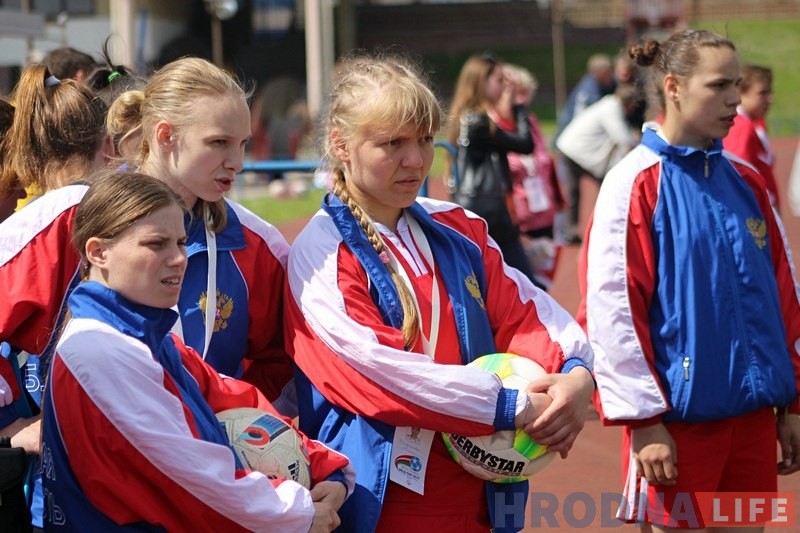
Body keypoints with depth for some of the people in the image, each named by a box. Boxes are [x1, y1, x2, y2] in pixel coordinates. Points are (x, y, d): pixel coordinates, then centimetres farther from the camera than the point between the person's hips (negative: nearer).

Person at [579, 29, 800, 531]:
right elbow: (612, 307, -13)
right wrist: (643, 419, -14)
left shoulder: (746, 183, 9)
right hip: (679, 415, -6)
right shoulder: (637, 183, -9)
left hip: (753, 413, 6)